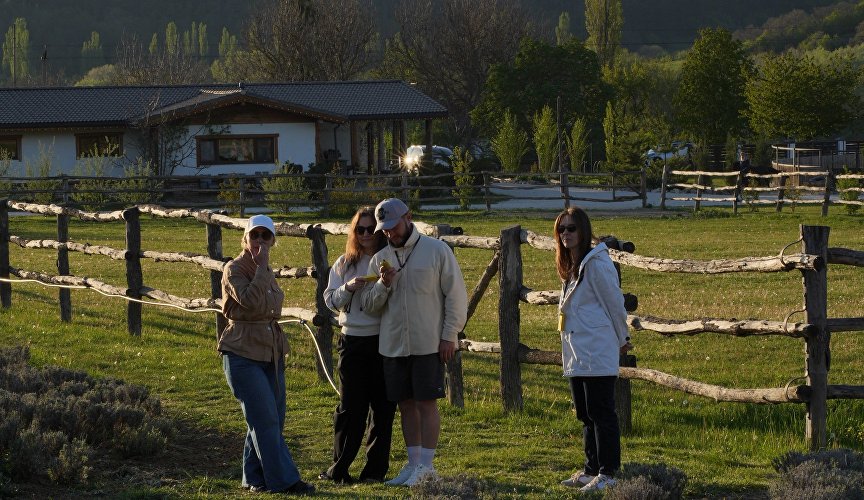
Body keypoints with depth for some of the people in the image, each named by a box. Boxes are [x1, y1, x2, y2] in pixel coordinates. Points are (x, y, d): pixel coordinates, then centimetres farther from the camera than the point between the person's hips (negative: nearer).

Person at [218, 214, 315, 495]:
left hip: (270, 353, 8)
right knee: (265, 419, -10)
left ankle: (254, 479, 18)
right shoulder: (234, 270, -10)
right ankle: (283, 480, -9)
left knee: (272, 420, 8)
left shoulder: (265, 272, 14)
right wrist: (261, 266, -22)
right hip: (243, 353, -8)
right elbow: (251, 301, -27)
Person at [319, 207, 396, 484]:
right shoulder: (344, 264, 9)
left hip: (385, 340, -1)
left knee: (383, 407, 2)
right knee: (350, 406, 2)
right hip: (353, 340, 1)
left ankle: (376, 469, 10)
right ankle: (339, 469, 9)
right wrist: (348, 288, -11)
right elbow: (330, 300, 8)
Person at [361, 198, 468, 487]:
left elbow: (456, 295, -4)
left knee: (426, 403, -4)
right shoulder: (380, 259, 9)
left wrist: (449, 335, -10)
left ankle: (426, 465, 0)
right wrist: (383, 286, -10)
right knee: (406, 404, 9)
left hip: (429, 343, -5)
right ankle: (414, 464, 16)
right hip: (393, 344, 5)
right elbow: (369, 306, 9)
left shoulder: (437, 250, -3)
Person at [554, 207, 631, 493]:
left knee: (601, 413, -7)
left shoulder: (596, 264, -14)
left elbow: (614, 302, -11)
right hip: (577, 355, 10)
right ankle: (591, 470, 22)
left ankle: (607, 474, -4)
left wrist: (621, 340, 0)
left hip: (597, 352, -10)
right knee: (586, 415, 15)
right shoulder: (571, 266, 16)